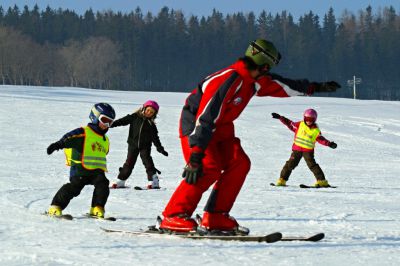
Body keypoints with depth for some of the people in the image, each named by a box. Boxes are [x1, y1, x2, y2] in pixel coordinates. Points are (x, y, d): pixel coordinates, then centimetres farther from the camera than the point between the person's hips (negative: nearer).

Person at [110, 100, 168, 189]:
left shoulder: (151, 124, 2)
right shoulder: (134, 117, -3)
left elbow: (155, 137, 7)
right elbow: (122, 121, -4)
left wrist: (160, 148, 2)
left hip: (145, 146, 0)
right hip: (133, 144, 0)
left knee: (148, 162, -8)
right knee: (129, 163, 2)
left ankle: (154, 182, -7)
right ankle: (120, 181, 10)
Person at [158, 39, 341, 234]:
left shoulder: (255, 81, 1)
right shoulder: (229, 80, -29)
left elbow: (283, 86, 21)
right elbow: (206, 117, -34)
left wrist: (315, 87, 30)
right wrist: (196, 155, -39)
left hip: (220, 129, 9)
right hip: (195, 125, -9)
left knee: (239, 163, -7)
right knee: (209, 168, -26)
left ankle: (215, 217, -4)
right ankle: (173, 217, -22)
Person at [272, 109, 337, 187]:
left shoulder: (316, 130, 0)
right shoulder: (299, 125, 2)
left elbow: (321, 139, 0)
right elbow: (289, 123, 7)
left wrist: (329, 144, -13)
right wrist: (280, 117, 4)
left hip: (308, 151, -1)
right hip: (297, 149, 1)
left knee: (312, 165, -9)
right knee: (290, 164, 1)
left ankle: (322, 181, -6)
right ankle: (282, 180, 7)